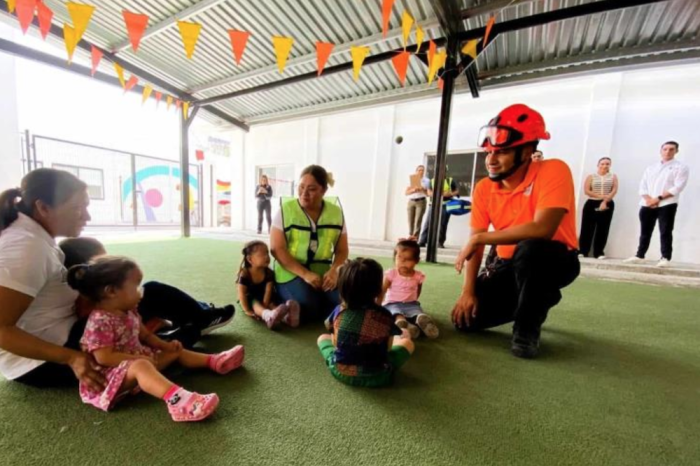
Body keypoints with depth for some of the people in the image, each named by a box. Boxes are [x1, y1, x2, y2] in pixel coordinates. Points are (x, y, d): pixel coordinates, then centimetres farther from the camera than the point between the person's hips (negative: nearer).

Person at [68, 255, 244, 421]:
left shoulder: (129, 312, 5)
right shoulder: (100, 321, -24)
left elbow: (144, 335, 14)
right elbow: (104, 358, -27)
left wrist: (166, 345, 4)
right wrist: (137, 358, -25)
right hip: (111, 373, -10)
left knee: (175, 352, 7)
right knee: (141, 366, -39)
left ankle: (214, 361, 4)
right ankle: (176, 398, -63)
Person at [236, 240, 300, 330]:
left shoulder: (269, 273, -14)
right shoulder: (244, 274, -20)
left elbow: (268, 291, -19)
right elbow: (242, 294, -20)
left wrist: (264, 305, -29)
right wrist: (247, 310, -26)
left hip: (263, 299, 3)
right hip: (250, 299, -2)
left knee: (272, 303, -26)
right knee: (255, 303, -33)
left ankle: (285, 316, -57)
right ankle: (269, 316, -65)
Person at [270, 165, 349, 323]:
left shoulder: (336, 213, 2)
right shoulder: (286, 210, -7)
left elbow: (341, 250, 5)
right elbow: (277, 249, -11)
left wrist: (334, 270, -16)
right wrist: (305, 274, -21)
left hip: (323, 273, 4)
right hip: (291, 273, -3)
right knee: (308, 308, -25)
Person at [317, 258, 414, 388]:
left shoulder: (339, 311, -9)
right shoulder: (384, 316, -14)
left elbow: (328, 326, 12)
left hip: (339, 371, 2)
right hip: (376, 376, -1)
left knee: (323, 337, 24)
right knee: (407, 342, 13)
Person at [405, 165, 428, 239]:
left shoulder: (426, 181, 7)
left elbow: (428, 194, 4)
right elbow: (406, 192, 1)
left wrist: (422, 189, -14)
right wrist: (413, 190, -16)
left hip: (421, 201, -2)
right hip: (411, 201, 2)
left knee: (418, 220, -9)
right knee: (411, 220, -1)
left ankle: (415, 237, -10)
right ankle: (410, 236, 6)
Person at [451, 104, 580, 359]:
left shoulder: (553, 171, -20)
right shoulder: (484, 189, -7)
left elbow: (542, 229, -35)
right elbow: (475, 243, -6)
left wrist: (480, 238, -26)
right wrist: (468, 290, -14)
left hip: (555, 260, -4)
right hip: (508, 265, 5)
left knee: (529, 248, -40)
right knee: (466, 319, -7)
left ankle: (527, 326, -10)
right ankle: (535, 301, 21)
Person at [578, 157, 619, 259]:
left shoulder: (613, 176, 11)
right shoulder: (591, 177, 7)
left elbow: (614, 190, -1)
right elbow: (586, 190, -4)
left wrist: (605, 201, -14)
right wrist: (600, 196, -14)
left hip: (607, 205, 1)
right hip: (592, 204, -1)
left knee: (603, 229, 1)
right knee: (587, 227, -4)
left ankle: (599, 252, 6)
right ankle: (582, 251, 0)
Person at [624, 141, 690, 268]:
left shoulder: (681, 167, 6)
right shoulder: (650, 168, 18)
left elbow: (677, 187, -6)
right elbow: (642, 186, 9)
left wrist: (658, 198, -15)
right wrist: (648, 199, -8)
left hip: (667, 204, -3)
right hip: (647, 205, 3)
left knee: (665, 232, -4)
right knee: (645, 231, 7)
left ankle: (665, 258, -1)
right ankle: (639, 256, 13)